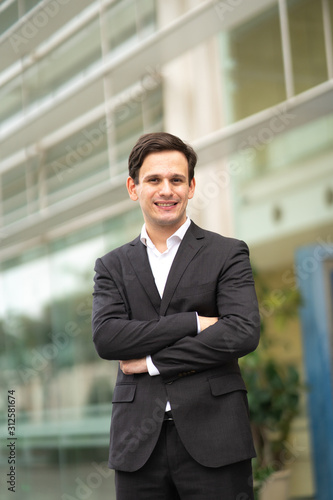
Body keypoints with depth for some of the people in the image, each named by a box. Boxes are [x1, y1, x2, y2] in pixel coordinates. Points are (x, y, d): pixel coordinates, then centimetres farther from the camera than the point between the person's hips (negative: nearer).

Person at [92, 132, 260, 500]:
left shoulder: (228, 254, 6)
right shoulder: (112, 266, 12)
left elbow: (243, 332, -9)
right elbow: (105, 338, -4)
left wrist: (154, 362, -7)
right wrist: (193, 323, -11)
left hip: (213, 441, -2)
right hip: (138, 444, 2)